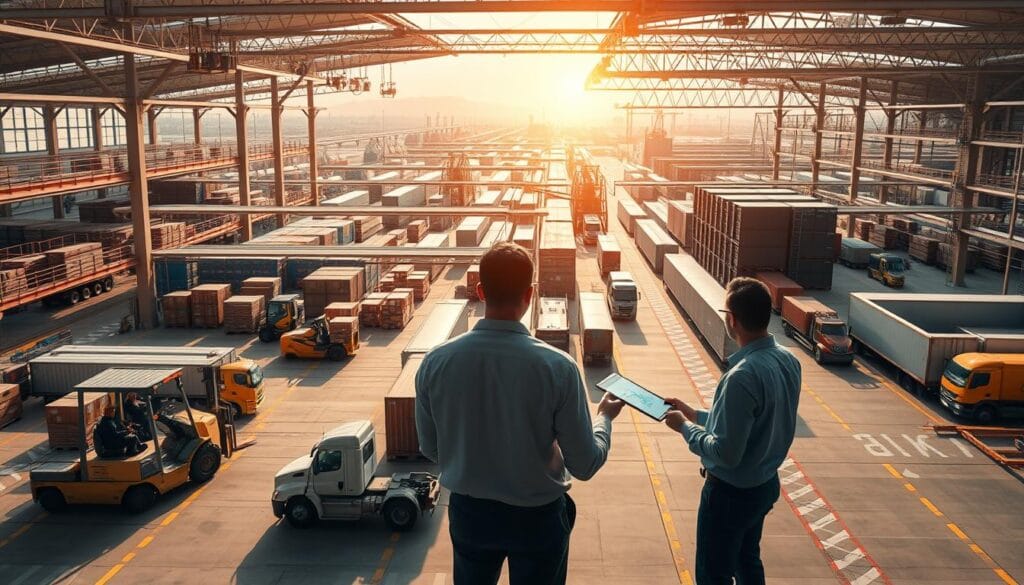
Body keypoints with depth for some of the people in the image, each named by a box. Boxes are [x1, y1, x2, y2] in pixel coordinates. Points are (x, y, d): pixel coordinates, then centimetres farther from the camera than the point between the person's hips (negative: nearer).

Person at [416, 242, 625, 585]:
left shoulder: (435, 362, -16)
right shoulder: (558, 367, -24)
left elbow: (431, 449, -2)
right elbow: (585, 465, -15)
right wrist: (605, 417, 4)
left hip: (468, 512, 2)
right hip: (537, 516, -2)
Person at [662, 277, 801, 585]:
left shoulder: (743, 376, -32)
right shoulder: (788, 360, -4)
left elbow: (726, 453, -28)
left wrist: (685, 427, -13)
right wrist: (696, 414, 8)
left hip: (731, 492, -8)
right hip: (766, 483, 8)